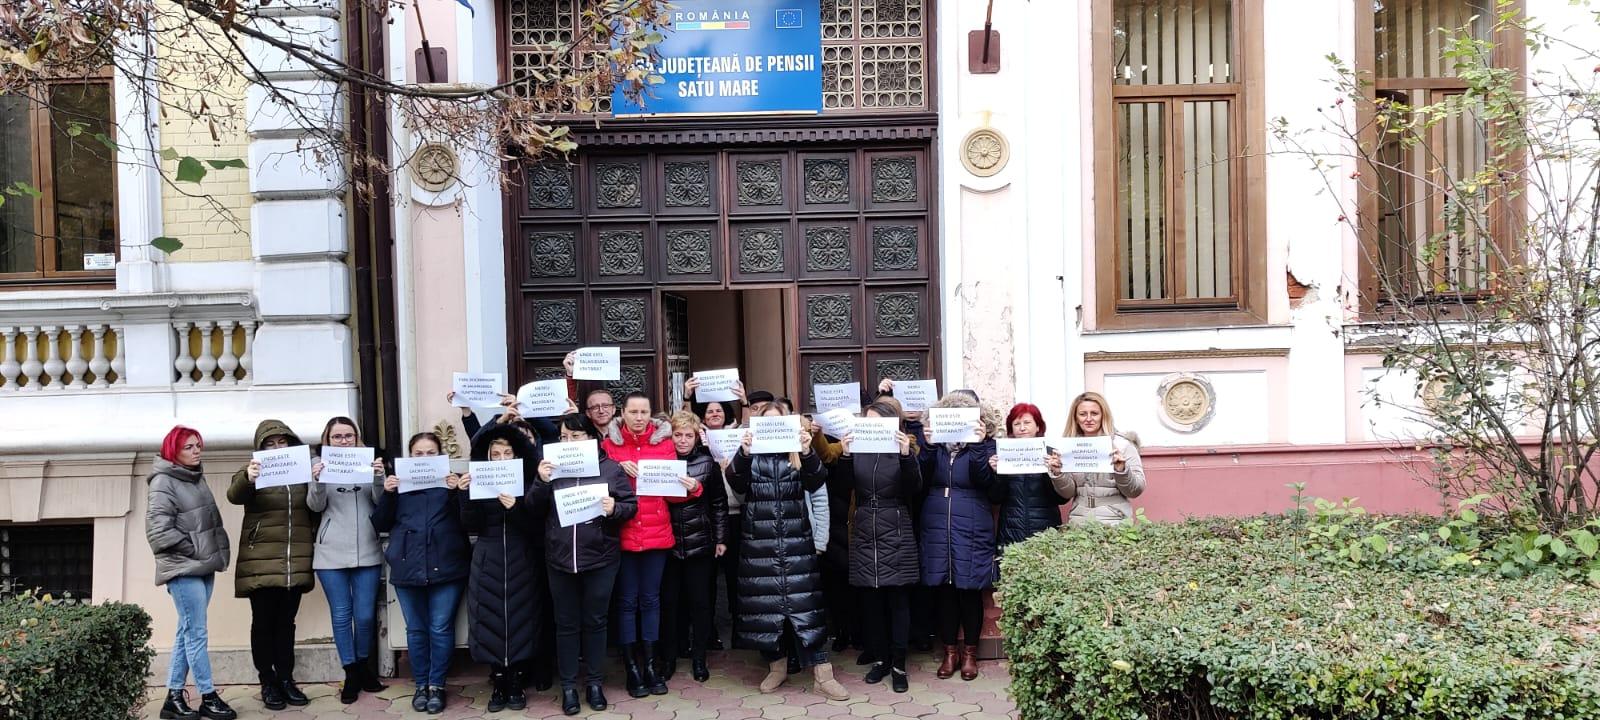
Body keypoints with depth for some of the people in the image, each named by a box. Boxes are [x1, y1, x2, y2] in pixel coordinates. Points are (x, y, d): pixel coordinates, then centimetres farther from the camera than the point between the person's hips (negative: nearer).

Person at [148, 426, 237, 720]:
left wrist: (217, 551, 7)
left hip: (203, 566, 8)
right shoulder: (163, 482, -9)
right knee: (196, 634, -4)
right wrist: (195, 550, -12)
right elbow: (159, 531, -15)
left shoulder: (197, 478, 14)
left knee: (188, 633, 11)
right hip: (183, 568, -8)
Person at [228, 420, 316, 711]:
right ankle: (267, 683, 12)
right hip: (262, 561, -3)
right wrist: (247, 478, -40)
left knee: (286, 622, 10)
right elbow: (235, 495, -21)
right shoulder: (254, 471, 1)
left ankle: (286, 679, 17)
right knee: (264, 622, 3)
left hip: (296, 561, 3)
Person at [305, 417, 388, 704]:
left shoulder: (368, 461, 6)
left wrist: (379, 477, -20)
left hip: (367, 551, 1)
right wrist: (318, 481, -23)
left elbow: (381, 501, -1)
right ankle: (351, 673, 16)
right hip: (331, 553, -1)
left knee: (365, 615, 4)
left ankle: (363, 664, 25)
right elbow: (315, 505, -3)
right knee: (341, 615, 4)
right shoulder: (320, 464, 4)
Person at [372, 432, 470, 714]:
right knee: (416, 629, 9)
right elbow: (380, 525, 6)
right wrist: (387, 494, -8)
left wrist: (457, 492, -17)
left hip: (445, 566, -2)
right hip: (408, 567, 2)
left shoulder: (450, 481, 4)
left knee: (441, 628, 1)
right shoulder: (398, 483, 10)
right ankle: (421, 684, 21)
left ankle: (437, 685, 14)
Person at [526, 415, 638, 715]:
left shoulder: (611, 468, -1)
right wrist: (541, 482, -12)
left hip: (600, 559, -1)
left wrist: (615, 508, -21)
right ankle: (568, 686, 21)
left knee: (595, 622, 10)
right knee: (566, 624, 10)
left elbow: (632, 505, 0)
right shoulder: (552, 467, 5)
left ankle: (595, 683, 23)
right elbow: (534, 511, 3)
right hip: (560, 559, 2)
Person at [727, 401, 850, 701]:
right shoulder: (750, 457, 3)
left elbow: (816, 481, -11)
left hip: (796, 543, 0)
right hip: (759, 545, 1)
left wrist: (807, 453, -30)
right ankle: (776, 666, 24)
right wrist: (743, 453, -33)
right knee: (764, 607, 6)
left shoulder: (797, 455, 5)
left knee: (805, 605, -4)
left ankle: (823, 675, -1)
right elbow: (737, 484, -14)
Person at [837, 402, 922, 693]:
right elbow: (844, 485, -4)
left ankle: (898, 665, 8)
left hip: (896, 535, -3)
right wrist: (844, 456, -20)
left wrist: (906, 455, -27)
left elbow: (914, 488, -12)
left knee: (898, 600, 1)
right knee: (871, 601, 7)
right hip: (864, 535, 3)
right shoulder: (858, 451, 6)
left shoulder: (902, 451, -1)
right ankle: (880, 658, 20)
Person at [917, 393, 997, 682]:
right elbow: (921, 478, -5)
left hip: (971, 530, -2)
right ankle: (950, 651, 19)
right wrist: (928, 446, -17)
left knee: (969, 590, 3)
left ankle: (970, 652, 18)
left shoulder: (984, 444, 1)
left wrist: (978, 446, -22)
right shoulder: (934, 443, 7)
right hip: (936, 528, 2)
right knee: (943, 590, 6)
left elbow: (985, 480, -12)